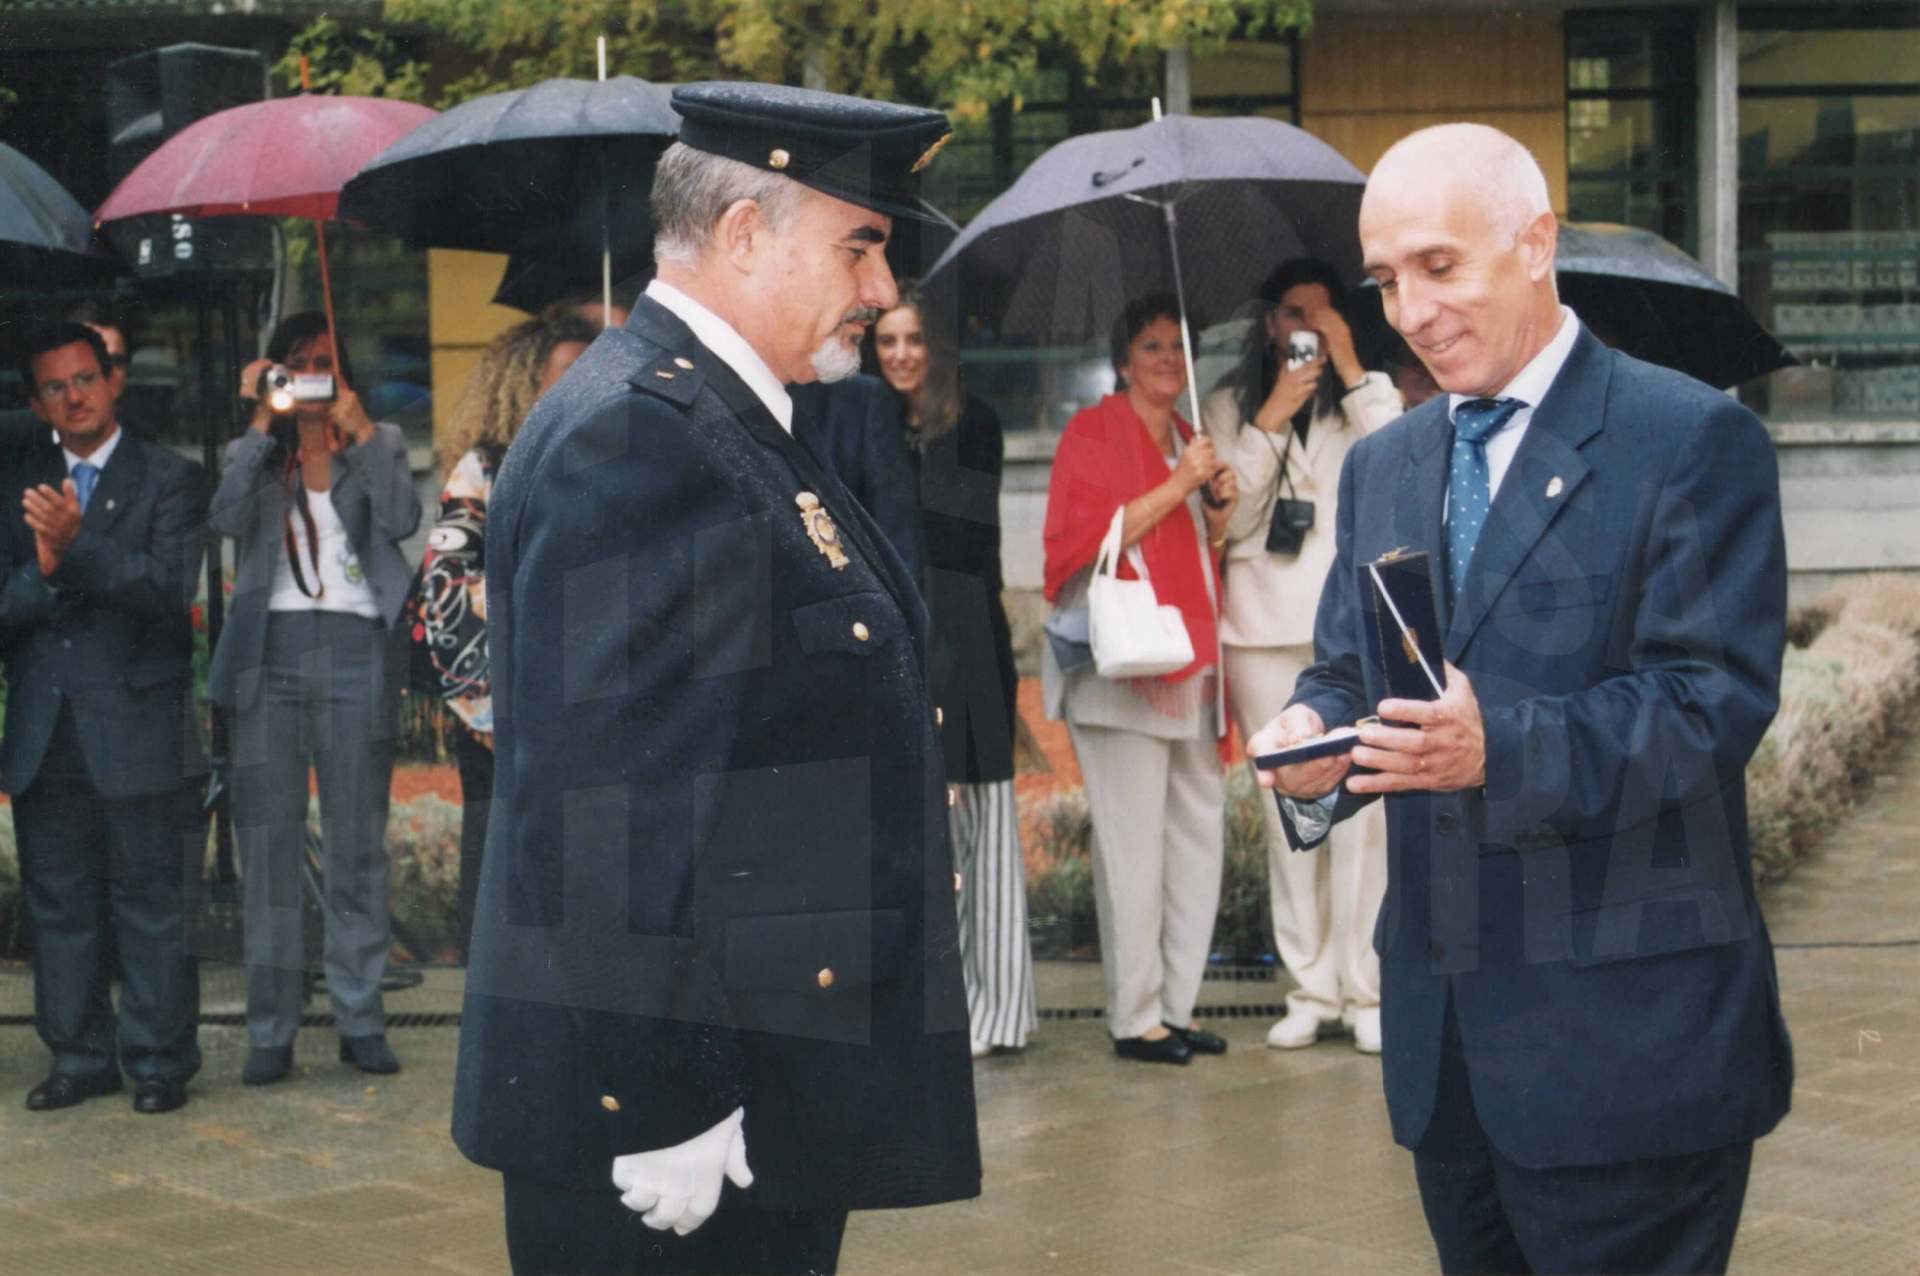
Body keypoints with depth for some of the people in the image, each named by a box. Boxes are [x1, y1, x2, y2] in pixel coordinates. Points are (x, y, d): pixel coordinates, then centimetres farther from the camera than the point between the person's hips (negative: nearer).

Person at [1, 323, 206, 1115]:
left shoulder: (171, 480, 1)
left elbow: (169, 587, -13)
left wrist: (76, 548, -24)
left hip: (136, 728, -4)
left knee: (150, 902, 1)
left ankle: (160, 1063, 9)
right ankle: (79, 1058, 20)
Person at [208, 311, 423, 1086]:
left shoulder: (378, 445, 11)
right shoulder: (254, 453, 14)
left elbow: (403, 519, -8)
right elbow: (225, 520, -7)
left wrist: (358, 429, -11)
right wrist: (262, 425, -7)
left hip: (355, 651, -1)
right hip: (271, 654, 1)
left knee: (357, 847, 3)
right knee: (268, 846, -1)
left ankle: (361, 1020, 10)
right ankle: (270, 1030, 3)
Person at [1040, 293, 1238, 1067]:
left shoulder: (1191, 444, 21)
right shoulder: (1094, 432, 0)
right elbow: (1084, 537, -12)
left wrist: (1221, 512, 6)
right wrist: (1175, 489, -12)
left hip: (1191, 662, 8)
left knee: (1200, 834, 6)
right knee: (1133, 841, -8)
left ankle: (1177, 1005, 14)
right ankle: (1135, 1018, -3)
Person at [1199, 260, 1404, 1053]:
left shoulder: (1364, 400, 12)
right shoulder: (1230, 408, 14)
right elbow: (1230, 518, 2)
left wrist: (1352, 372, -5)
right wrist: (1271, 418, -5)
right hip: (1265, 627, 1)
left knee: (1362, 806, -8)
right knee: (1286, 812, 3)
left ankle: (1365, 990, -2)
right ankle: (1310, 990, 9)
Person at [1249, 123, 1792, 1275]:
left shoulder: (1694, 439, -7)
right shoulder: (1383, 467, 14)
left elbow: (1715, 700, -16)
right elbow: (1347, 671, 16)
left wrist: (1501, 747, -30)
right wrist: (1313, 740, -8)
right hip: (1445, 1031, 6)